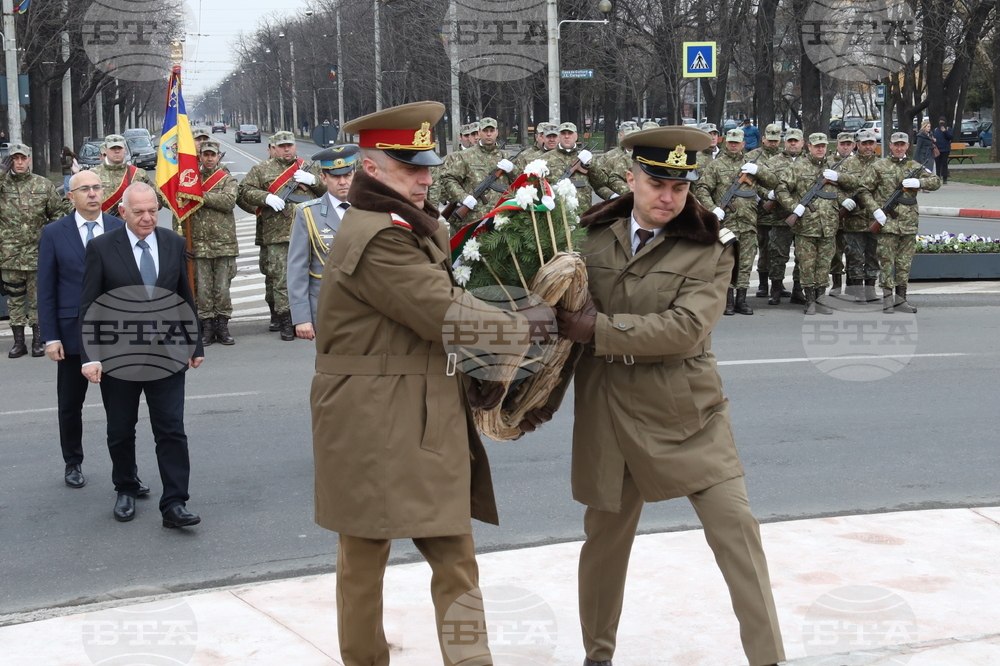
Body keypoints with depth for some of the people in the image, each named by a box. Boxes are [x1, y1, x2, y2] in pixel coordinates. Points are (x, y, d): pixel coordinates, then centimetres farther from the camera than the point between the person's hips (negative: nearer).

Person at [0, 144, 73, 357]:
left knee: (38, 298, 5)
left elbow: (58, 211, 11)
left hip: (38, 252, 0)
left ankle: (38, 340, 14)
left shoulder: (43, 185, 4)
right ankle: (18, 342, 15)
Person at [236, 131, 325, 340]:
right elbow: (244, 191, 5)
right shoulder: (261, 170, 9)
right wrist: (266, 197, -11)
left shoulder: (309, 168, 15)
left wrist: (313, 180, -4)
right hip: (276, 236, -2)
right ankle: (285, 322, -2)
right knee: (280, 279, -6)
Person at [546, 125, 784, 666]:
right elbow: (569, 321, 14)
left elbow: (685, 328, -19)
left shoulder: (709, 249, -6)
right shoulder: (594, 236, 4)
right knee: (606, 533, 13)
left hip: (687, 412, -2)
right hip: (607, 412, 3)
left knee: (734, 524, -7)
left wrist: (599, 330, -19)